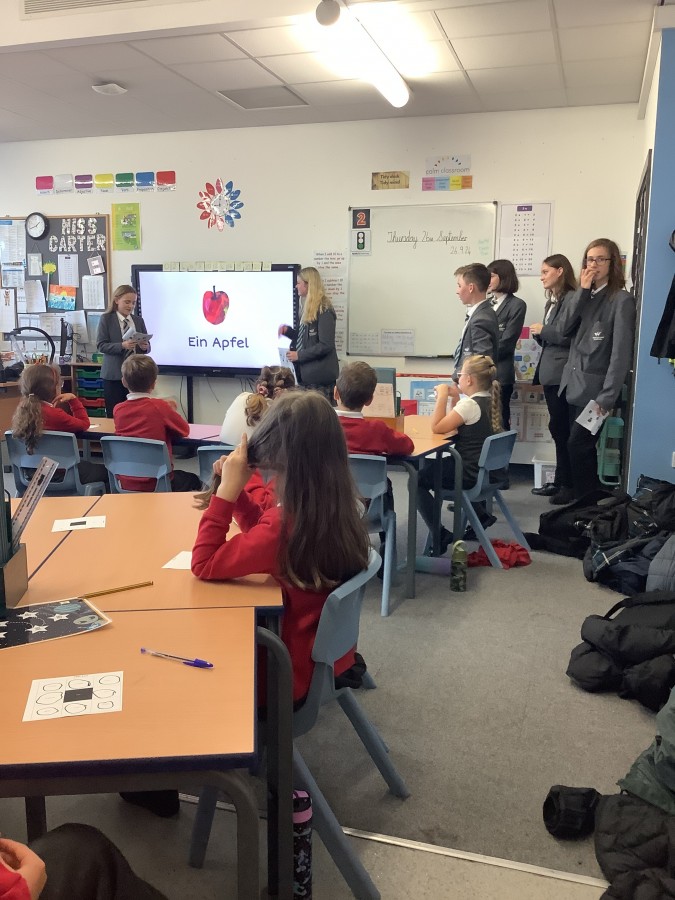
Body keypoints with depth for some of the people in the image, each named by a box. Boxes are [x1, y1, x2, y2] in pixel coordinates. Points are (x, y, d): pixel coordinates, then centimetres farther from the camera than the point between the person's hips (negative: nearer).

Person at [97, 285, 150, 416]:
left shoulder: (139, 320, 13)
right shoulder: (106, 319, 1)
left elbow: (147, 346, 12)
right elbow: (101, 345, -7)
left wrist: (145, 347, -12)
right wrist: (122, 345, -21)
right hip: (114, 375, -3)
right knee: (114, 415, -1)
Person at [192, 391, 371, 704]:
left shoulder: (283, 525, -31)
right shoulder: (334, 507, -7)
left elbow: (203, 566, -19)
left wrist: (227, 489, -19)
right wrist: (234, 488, -2)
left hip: (296, 668, -7)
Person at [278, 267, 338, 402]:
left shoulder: (324, 310, -14)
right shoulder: (309, 309, 14)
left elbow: (326, 345, -19)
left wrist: (299, 355, -15)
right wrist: (288, 330, 7)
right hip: (306, 372, 9)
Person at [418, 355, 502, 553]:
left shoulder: (470, 404, -20)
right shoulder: (489, 401, 7)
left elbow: (437, 427, -22)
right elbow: (456, 423, 17)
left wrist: (442, 396, -15)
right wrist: (455, 398, 7)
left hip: (470, 473, -9)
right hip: (486, 470, 9)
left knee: (417, 481, 1)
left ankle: (440, 536, -2)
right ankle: (481, 516, 25)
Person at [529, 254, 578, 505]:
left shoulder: (572, 298, -12)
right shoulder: (552, 300, 17)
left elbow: (571, 336, -21)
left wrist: (543, 330, -11)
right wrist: (538, 333, 2)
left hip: (562, 374, -9)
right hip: (550, 373, 9)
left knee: (562, 429, -4)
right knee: (557, 429, 13)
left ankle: (569, 484, 4)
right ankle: (560, 481, 21)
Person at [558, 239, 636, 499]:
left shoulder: (622, 300, -10)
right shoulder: (584, 296, 13)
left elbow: (622, 352, -15)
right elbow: (566, 329, -1)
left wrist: (608, 396, -20)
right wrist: (582, 291, -8)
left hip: (596, 388, -7)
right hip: (574, 384, 7)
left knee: (577, 446, -7)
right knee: (584, 447, 11)